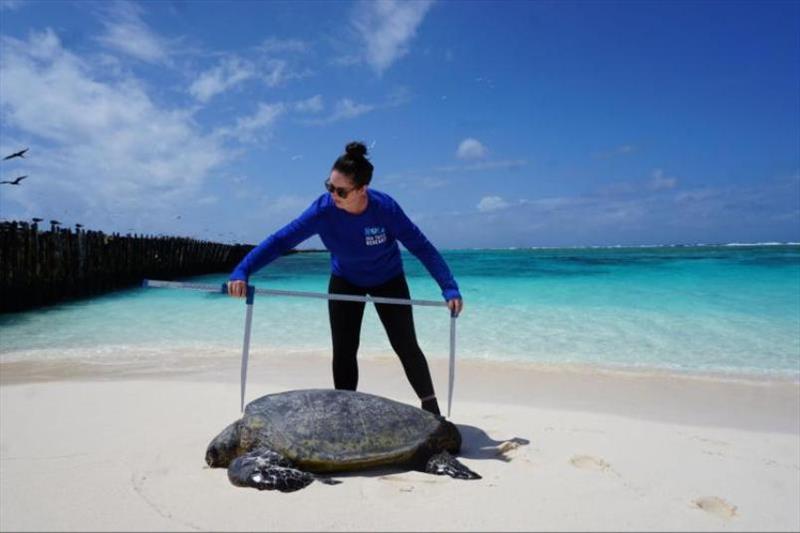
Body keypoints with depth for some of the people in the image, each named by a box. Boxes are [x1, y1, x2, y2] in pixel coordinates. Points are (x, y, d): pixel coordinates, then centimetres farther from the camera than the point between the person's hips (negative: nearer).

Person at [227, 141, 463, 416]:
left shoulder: (385, 208, -32)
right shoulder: (323, 210, -28)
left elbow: (422, 246, -28)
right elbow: (280, 240, -29)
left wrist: (449, 288, -34)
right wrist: (241, 272, -39)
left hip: (388, 280, -1)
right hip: (345, 281, 2)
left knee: (406, 346, 1)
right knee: (343, 352, -1)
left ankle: (431, 408, 18)